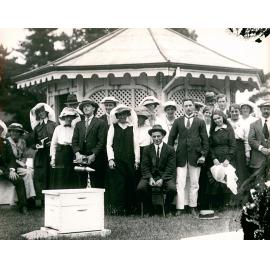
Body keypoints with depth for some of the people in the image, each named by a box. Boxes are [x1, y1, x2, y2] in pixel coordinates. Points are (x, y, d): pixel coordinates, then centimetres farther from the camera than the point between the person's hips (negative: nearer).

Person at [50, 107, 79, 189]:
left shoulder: (74, 129, 4)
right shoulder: (58, 128, 7)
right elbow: (53, 143, 7)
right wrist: (53, 158, 0)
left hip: (71, 155, 0)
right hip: (60, 154, 0)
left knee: (70, 180, 1)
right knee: (59, 180, -1)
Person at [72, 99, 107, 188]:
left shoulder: (100, 123, 6)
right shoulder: (78, 124, 19)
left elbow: (101, 141, -4)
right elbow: (74, 141, 10)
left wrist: (93, 155, -13)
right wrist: (77, 154, -8)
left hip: (95, 159, -3)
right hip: (80, 159, 4)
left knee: (97, 186, -5)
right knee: (80, 186, 0)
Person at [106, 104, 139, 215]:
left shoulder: (132, 128, 11)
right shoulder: (113, 127, 7)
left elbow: (136, 145, 9)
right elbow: (109, 144, 4)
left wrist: (136, 160, 3)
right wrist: (110, 159, -5)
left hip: (129, 160, 2)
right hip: (116, 160, -1)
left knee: (130, 184, -1)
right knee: (117, 183, -6)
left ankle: (129, 208, 6)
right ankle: (116, 208, -1)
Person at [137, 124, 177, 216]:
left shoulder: (170, 149, 3)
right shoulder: (147, 149, 8)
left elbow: (170, 167, -3)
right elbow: (145, 167, 3)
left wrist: (162, 179, -18)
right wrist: (150, 178, -15)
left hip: (165, 176, -1)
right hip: (150, 175, 1)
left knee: (172, 189, -31)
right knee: (140, 188, -27)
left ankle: (167, 210, -3)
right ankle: (148, 211, -3)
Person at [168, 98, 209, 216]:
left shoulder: (200, 122, 7)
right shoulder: (177, 121, 10)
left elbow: (205, 140, 5)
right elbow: (171, 138, 10)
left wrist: (204, 154, -4)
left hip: (195, 156, 0)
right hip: (181, 156, 0)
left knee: (194, 184, 6)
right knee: (180, 183, -4)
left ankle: (192, 207, 15)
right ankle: (179, 208, -1)